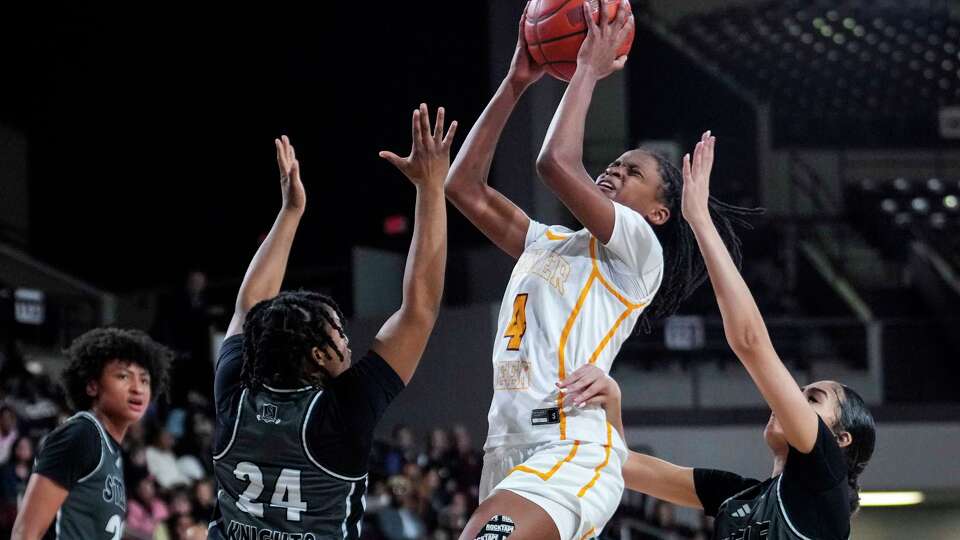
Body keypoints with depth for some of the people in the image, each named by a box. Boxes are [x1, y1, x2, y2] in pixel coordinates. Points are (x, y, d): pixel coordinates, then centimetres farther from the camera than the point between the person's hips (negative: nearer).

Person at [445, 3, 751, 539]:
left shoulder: (639, 250, 2)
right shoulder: (549, 243, 26)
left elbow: (557, 161, -11)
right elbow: (465, 187, 23)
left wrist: (590, 69, 2)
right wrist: (516, 84, 21)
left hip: (572, 452, -9)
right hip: (511, 451, 9)